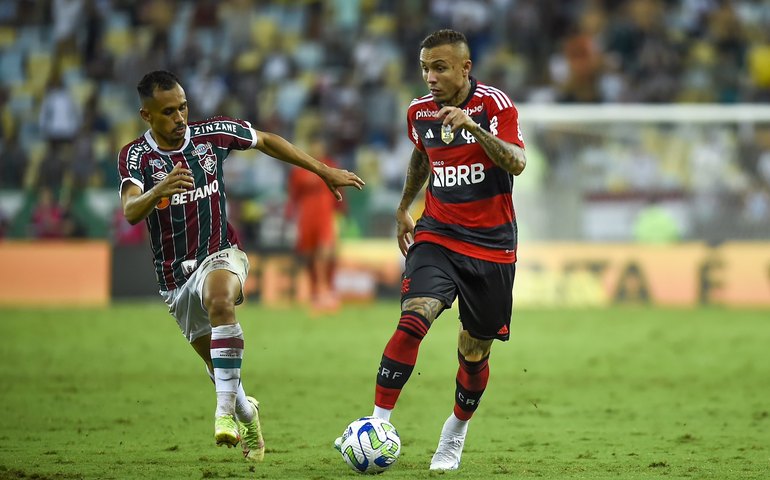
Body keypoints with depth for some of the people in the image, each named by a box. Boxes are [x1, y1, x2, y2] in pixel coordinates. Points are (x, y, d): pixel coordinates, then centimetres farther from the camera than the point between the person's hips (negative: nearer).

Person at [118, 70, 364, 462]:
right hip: (175, 278, 1)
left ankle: (225, 411, -39)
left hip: (220, 255, -1)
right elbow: (131, 212, -28)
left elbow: (266, 141, 13)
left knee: (219, 300, -37)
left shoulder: (212, 134, -5)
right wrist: (160, 190, -49)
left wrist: (324, 171, 13)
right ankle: (246, 414, 45)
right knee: (218, 365, 11)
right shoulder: (136, 156, -10)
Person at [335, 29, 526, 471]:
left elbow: (517, 164, -26)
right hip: (437, 236, 2)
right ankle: (378, 423, -24)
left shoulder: (495, 104, -11)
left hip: (491, 244, -2)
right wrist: (404, 208, 27)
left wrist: (472, 126, -37)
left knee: (475, 355, 7)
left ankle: (455, 435, 31)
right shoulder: (420, 112, 3)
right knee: (413, 319, -24)